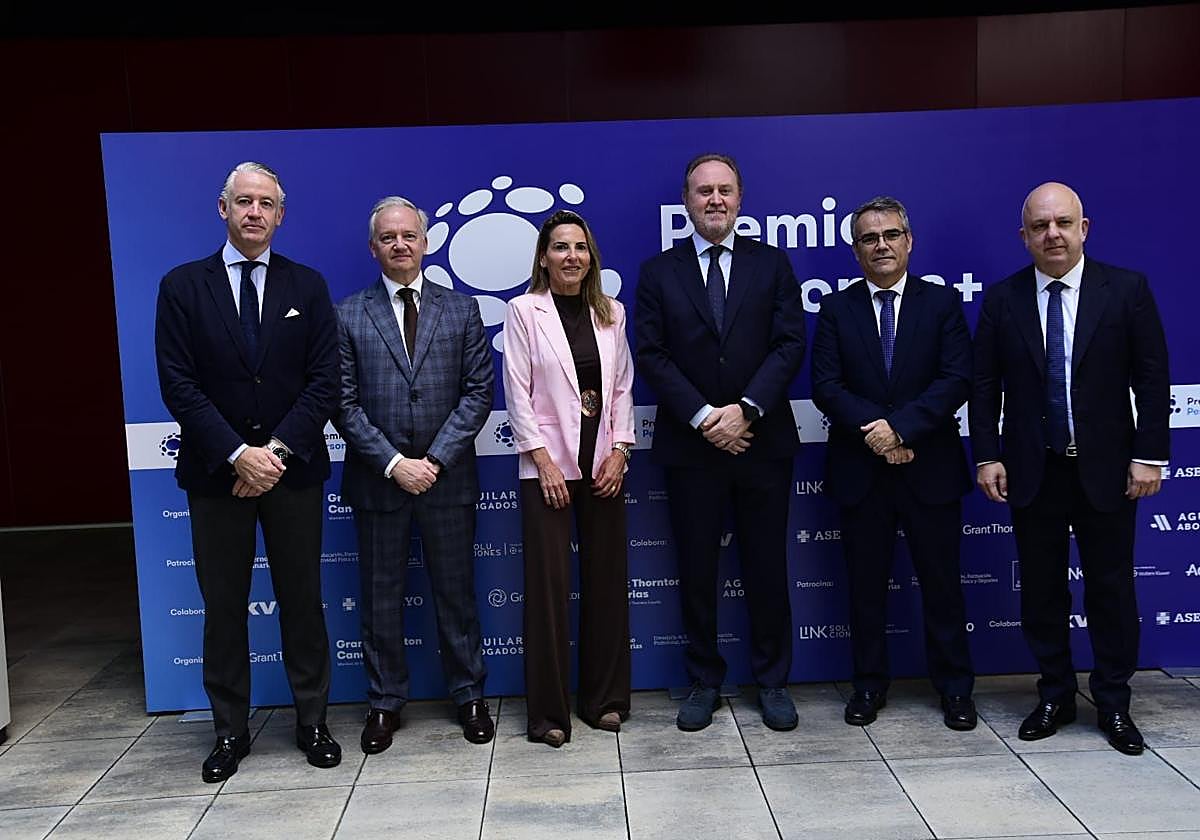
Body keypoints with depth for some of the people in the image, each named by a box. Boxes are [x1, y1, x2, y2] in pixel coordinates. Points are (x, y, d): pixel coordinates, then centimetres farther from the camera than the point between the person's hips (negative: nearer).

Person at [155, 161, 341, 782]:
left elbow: (323, 381, -2)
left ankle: (312, 721, 23)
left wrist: (277, 450, -13)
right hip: (216, 471, 0)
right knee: (223, 607, 9)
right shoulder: (182, 287, 2)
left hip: (293, 470, 0)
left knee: (302, 601, 9)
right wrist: (238, 454, -14)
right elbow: (178, 385, -5)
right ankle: (229, 730, 23)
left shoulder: (307, 286, 4)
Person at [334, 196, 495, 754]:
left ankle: (469, 696, 24)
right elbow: (344, 402, -2)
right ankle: (385, 703, 24)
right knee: (381, 597, 10)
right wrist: (393, 463, -12)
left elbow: (478, 390, -1)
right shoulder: (348, 316, 3)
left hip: (447, 477, 0)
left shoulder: (460, 310, 5)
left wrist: (435, 459, -11)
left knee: (456, 592, 10)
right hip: (377, 479, 0)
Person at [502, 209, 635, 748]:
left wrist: (619, 451, -2)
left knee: (607, 581, 7)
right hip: (548, 464, -3)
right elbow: (517, 391, -5)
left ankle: (605, 698, 20)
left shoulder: (611, 312, 10)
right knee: (548, 586, -1)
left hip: (603, 463, 4)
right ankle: (548, 710, 10)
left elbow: (622, 386, 9)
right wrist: (542, 458, -11)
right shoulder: (524, 311, -1)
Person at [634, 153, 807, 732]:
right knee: (696, 570, 8)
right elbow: (651, 355, -3)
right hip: (689, 444, 0)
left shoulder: (771, 264, 6)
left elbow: (790, 344, -2)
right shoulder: (658, 272, 5)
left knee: (767, 569, 8)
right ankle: (704, 681, 23)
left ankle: (772, 681, 23)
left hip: (762, 440, 0)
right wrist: (703, 417, -13)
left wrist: (745, 409, -15)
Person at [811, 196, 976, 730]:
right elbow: (826, 386, -4)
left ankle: (954, 686, 23)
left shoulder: (942, 303, 3)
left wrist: (901, 427, -18)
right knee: (866, 582, 10)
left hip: (930, 466, 0)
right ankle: (869, 684, 24)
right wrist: (875, 430, -17)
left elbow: (957, 380, -7)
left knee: (941, 581, 8)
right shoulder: (836, 309, 5)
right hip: (860, 470, 1)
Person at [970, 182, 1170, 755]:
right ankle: (1055, 696, 25)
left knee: (1111, 587, 7)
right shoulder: (1002, 299, 2)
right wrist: (987, 456, -3)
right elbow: (984, 385, 3)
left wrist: (1149, 455, -6)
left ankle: (1114, 703, 23)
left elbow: (1152, 379, -2)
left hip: (1106, 467, -1)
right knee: (1041, 588, 9)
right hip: (1033, 469, 1)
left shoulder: (1127, 290, -2)